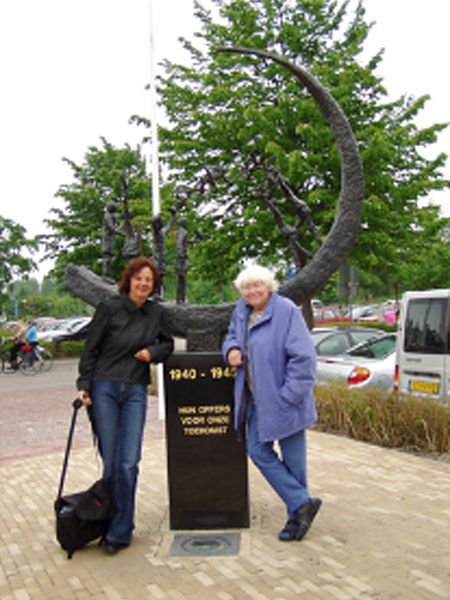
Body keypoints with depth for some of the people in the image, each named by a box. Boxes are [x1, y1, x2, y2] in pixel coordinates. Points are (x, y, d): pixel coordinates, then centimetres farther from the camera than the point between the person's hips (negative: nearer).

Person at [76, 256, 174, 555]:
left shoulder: (155, 312, 7)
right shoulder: (109, 308, -3)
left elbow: (168, 343, 20)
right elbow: (91, 349, 0)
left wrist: (153, 352, -1)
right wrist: (84, 386, -5)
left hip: (136, 391, 2)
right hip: (105, 388, -2)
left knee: (128, 463, -3)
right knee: (109, 460, 2)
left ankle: (120, 532, 8)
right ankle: (108, 518, 21)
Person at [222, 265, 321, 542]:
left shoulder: (286, 311, -15)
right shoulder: (242, 310, 7)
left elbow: (303, 357, -18)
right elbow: (232, 335, 25)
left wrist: (287, 398, -19)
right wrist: (231, 349, -1)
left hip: (284, 401, -7)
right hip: (258, 401, 8)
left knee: (292, 459, 4)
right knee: (257, 450, 6)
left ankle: (296, 516, 20)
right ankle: (302, 503, 15)